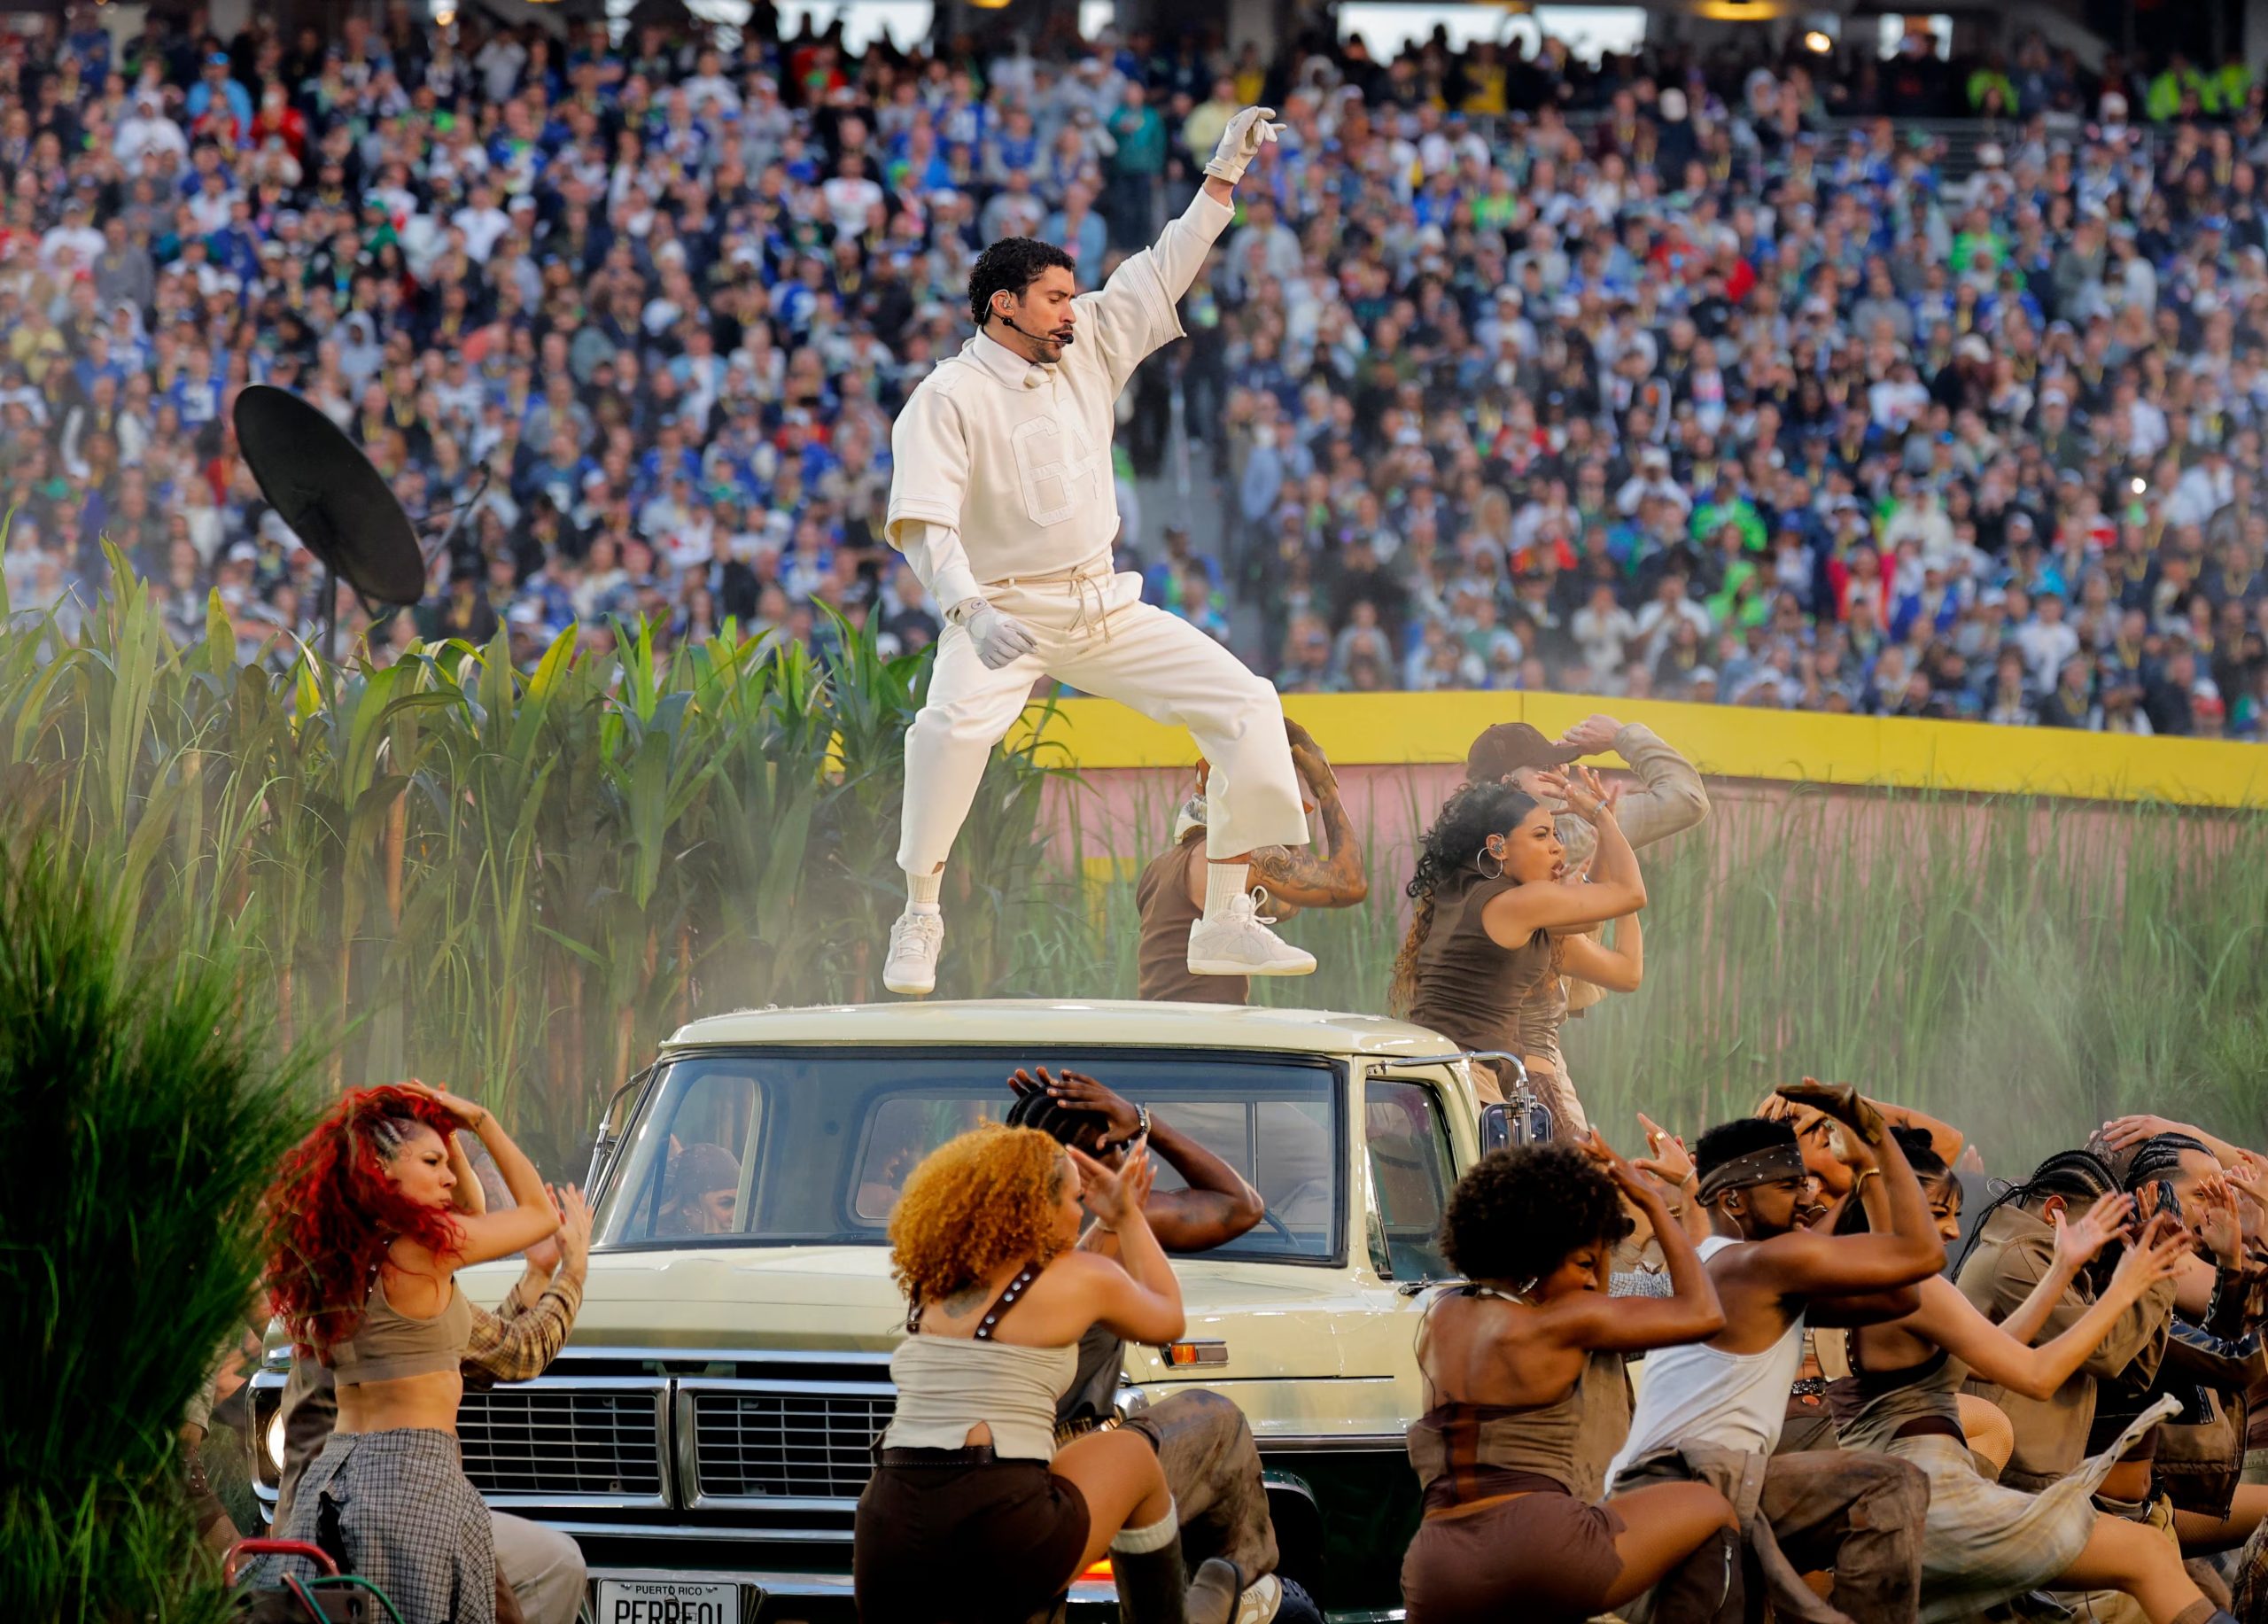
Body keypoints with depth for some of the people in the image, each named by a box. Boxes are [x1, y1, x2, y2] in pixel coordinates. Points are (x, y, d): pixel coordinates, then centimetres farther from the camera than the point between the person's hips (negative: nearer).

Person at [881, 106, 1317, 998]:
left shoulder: (1088, 349, 7)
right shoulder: (946, 398, -11)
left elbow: (1162, 275, 16)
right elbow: (924, 526, -21)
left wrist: (1225, 172, 11)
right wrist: (971, 612, -37)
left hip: (1104, 604, 6)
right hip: (1004, 611, -6)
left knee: (1245, 705, -3)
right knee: (953, 728, -34)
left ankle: (1227, 922, 1)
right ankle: (919, 916, -17)